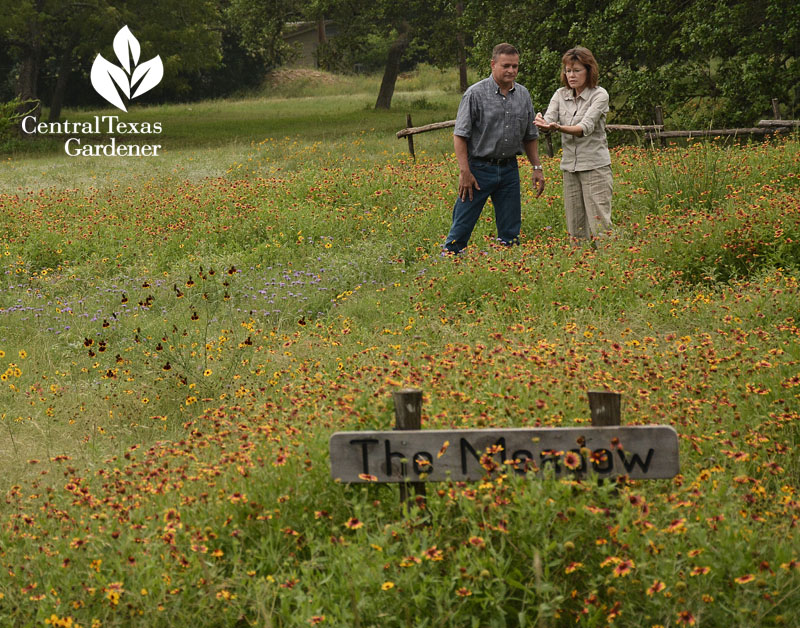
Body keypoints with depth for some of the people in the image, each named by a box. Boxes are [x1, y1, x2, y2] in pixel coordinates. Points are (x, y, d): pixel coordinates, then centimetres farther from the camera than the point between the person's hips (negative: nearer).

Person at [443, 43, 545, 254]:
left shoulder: (523, 95, 8)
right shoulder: (476, 94, -9)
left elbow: (530, 137, 18)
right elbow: (460, 135, -10)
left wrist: (537, 167, 10)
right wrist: (464, 172, -16)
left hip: (509, 169, 5)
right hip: (479, 167, -5)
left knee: (510, 232, 7)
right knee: (461, 227, -4)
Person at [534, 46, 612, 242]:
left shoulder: (599, 95, -6)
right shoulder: (561, 95, 10)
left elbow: (586, 127, -19)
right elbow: (549, 120, -5)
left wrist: (559, 128, -37)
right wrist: (542, 123, -30)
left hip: (595, 166, -5)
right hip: (569, 167, 5)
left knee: (599, 226, -10)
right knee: (575, 228, 6)